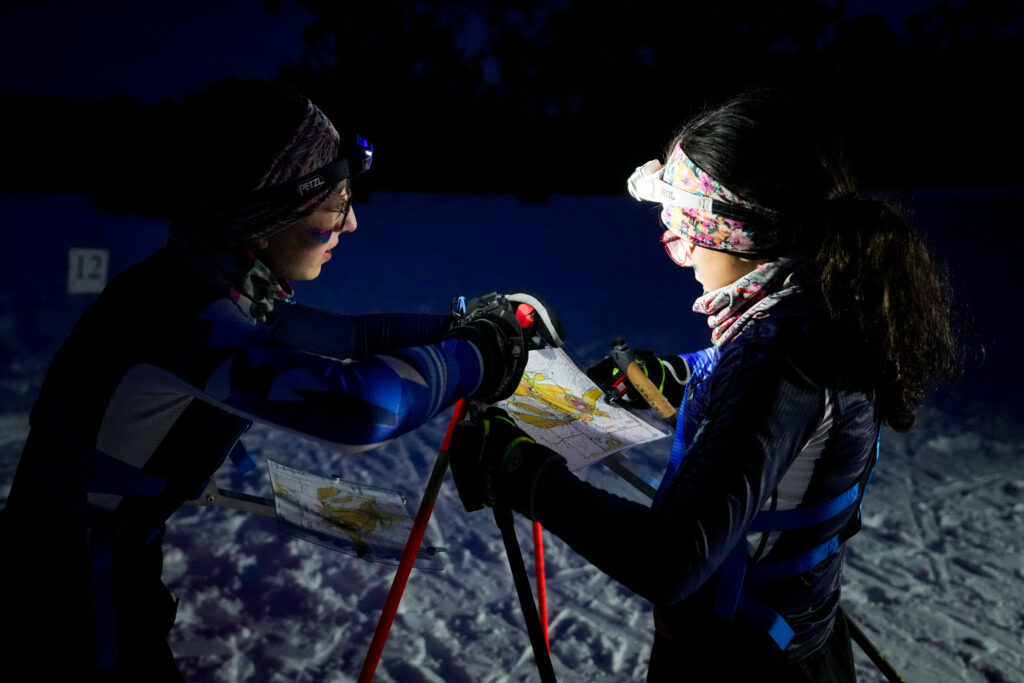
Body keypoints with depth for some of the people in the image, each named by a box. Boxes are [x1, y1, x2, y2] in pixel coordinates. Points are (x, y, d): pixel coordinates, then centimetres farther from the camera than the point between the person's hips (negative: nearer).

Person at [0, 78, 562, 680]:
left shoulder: (230, 286, -4)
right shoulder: (185, 313, -33)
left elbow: (343, 336, 6)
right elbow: (359, 404, -42)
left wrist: (459, 322, 0)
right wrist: (475, 359, -26)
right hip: (75, 580, -8)